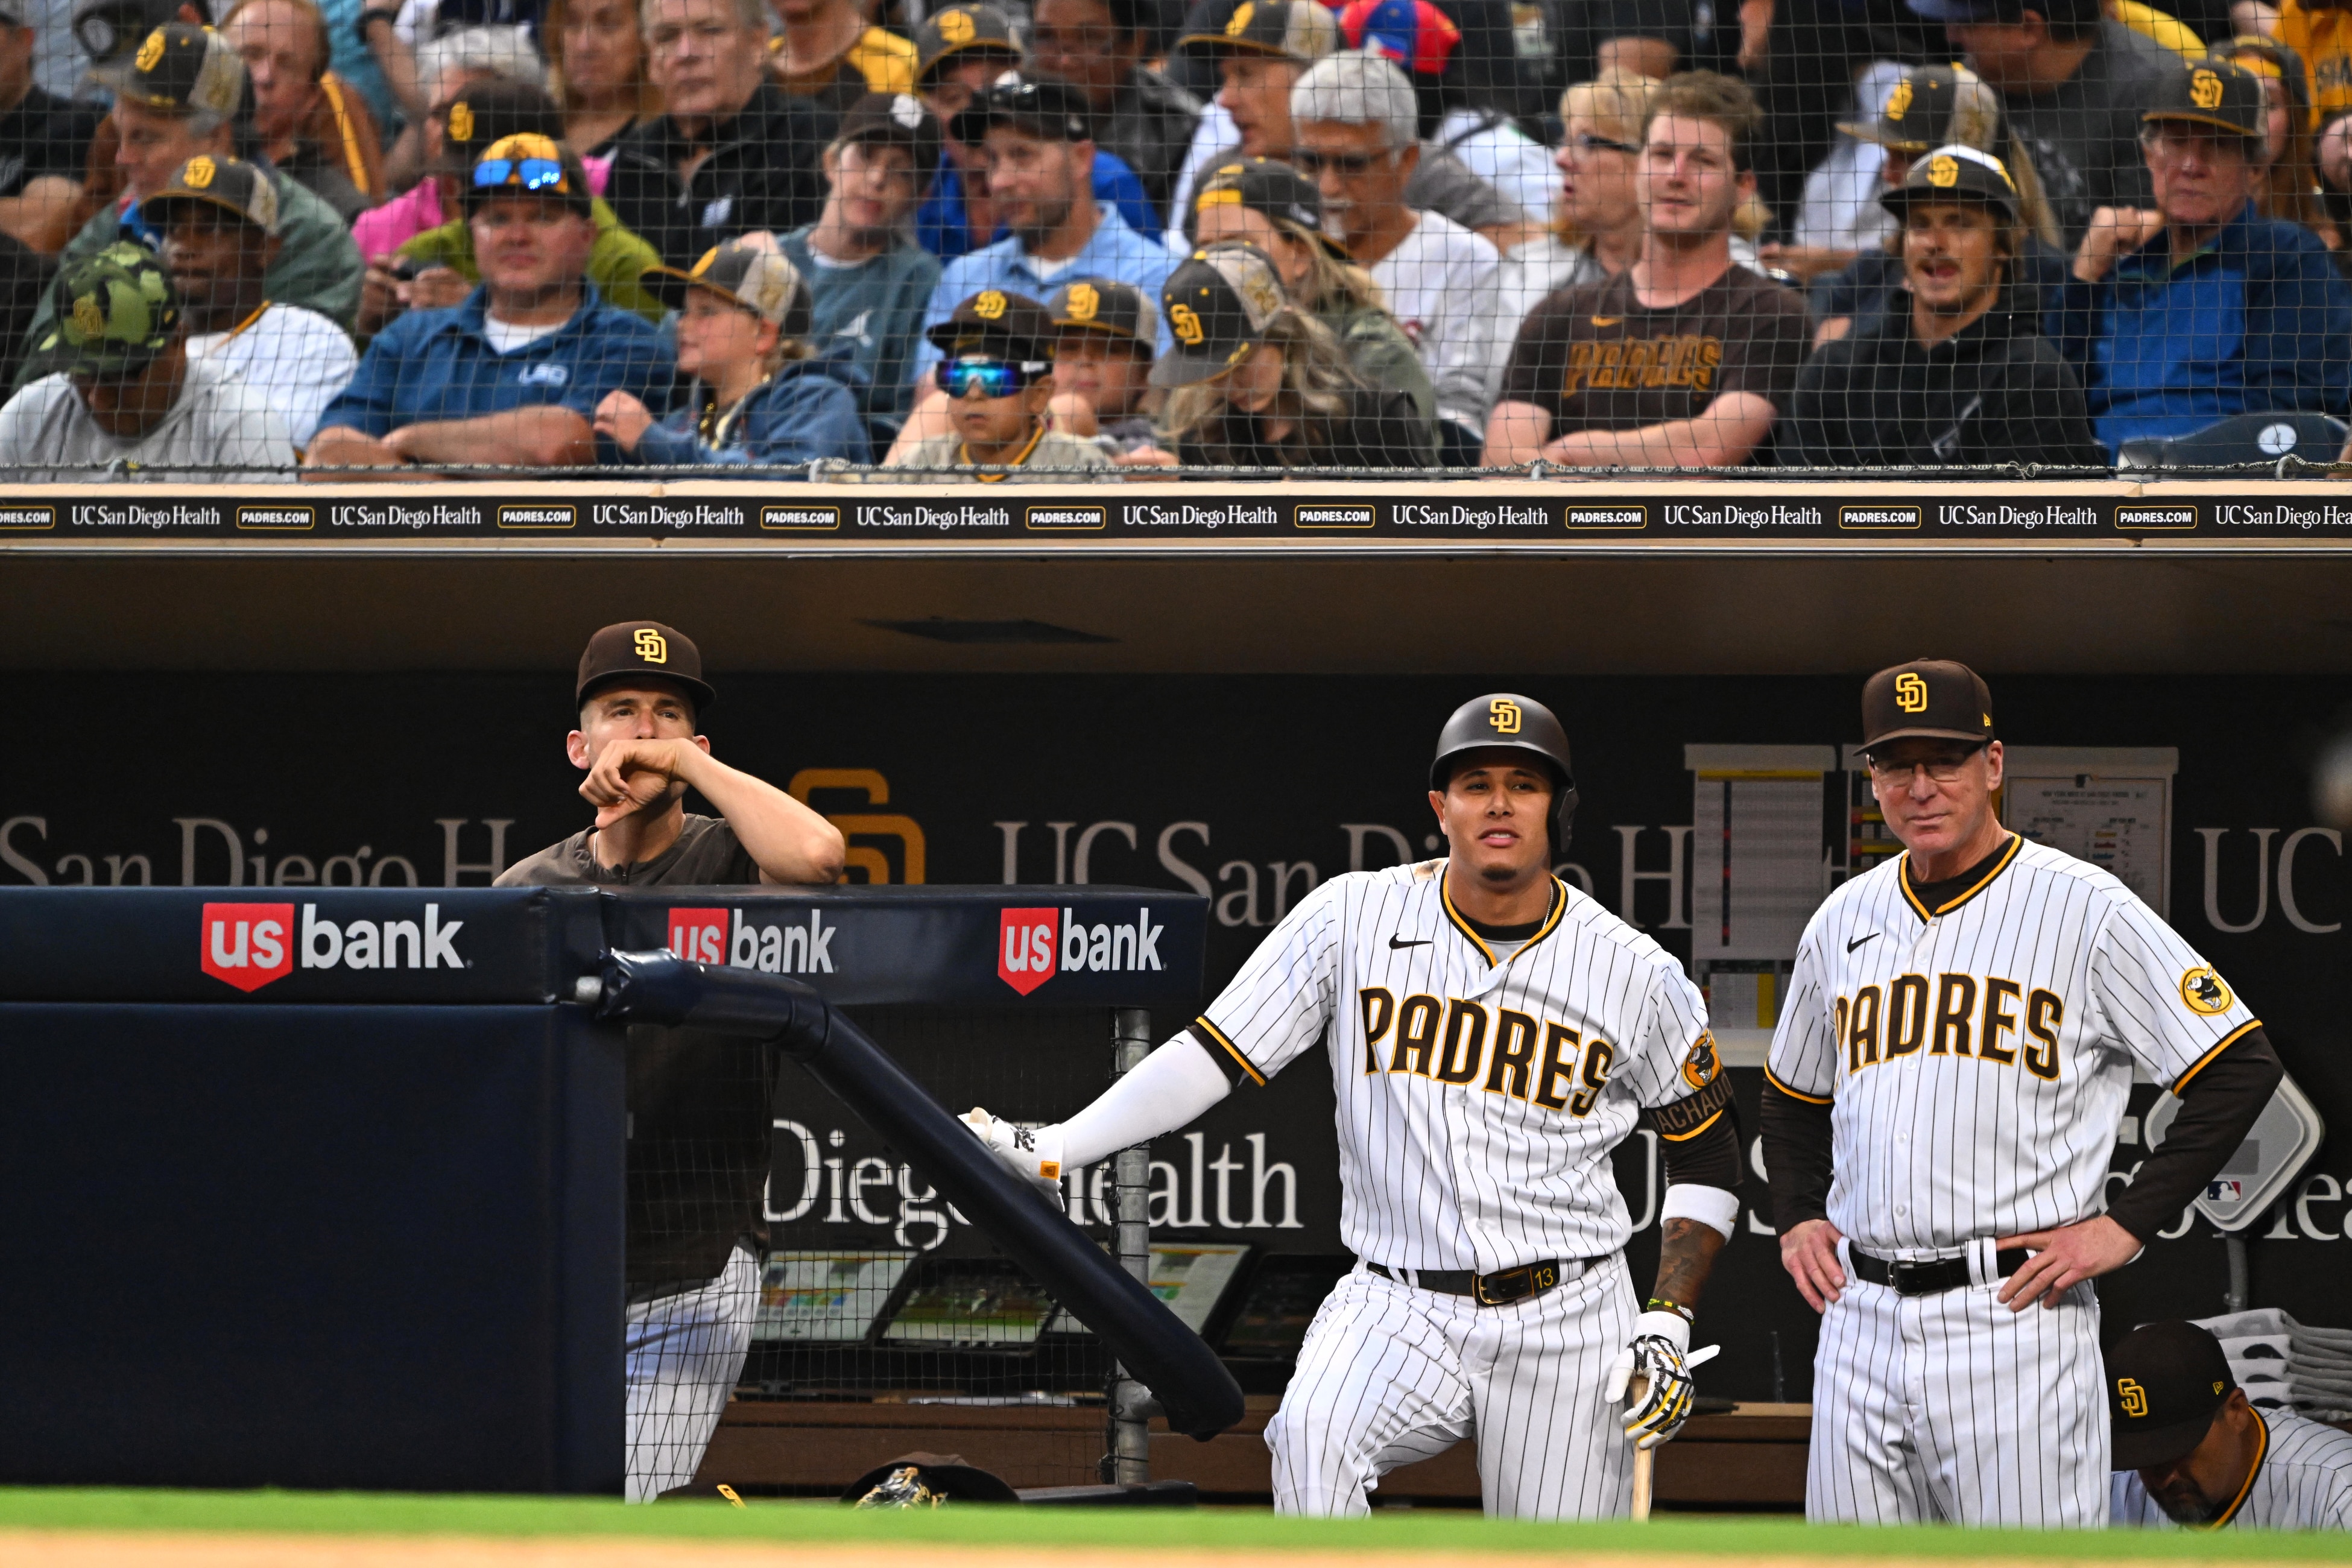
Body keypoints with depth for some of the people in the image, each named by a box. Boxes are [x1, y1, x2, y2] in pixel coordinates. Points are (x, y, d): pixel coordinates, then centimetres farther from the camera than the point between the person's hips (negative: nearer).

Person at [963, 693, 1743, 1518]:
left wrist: (1668, 1326, 0)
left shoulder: (1636, 975, 0)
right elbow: (1215, 1055, -2)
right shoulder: (1357, 917, -2)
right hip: (1396, 1311, -1)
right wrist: (1050, 1148, -12)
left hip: (1566, 1326, 1)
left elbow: (1708, 1153, 11)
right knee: (1311, 1436, -32)